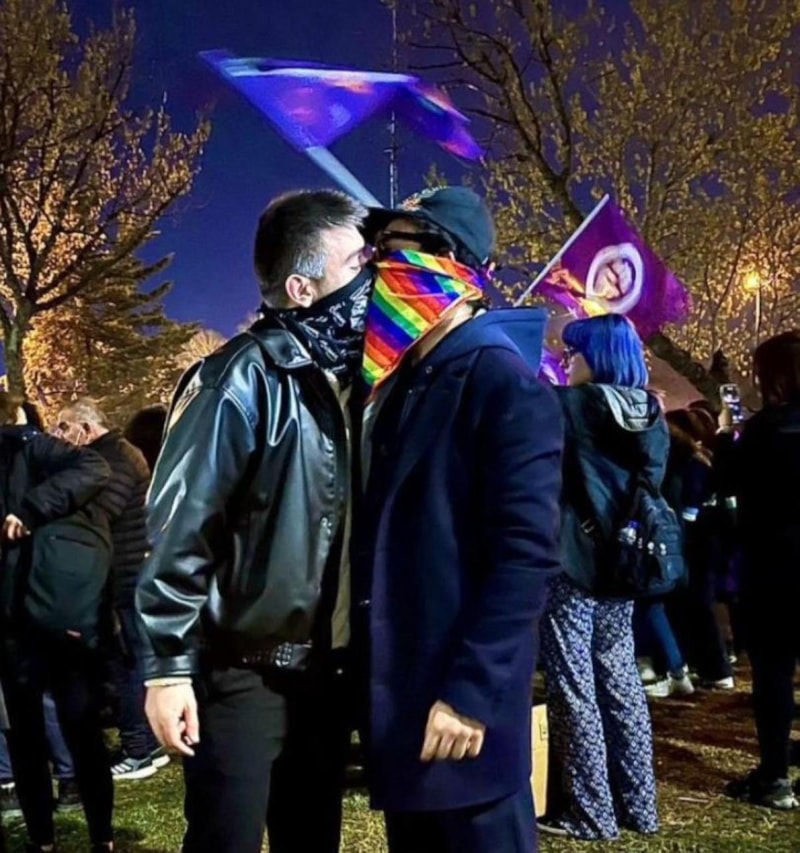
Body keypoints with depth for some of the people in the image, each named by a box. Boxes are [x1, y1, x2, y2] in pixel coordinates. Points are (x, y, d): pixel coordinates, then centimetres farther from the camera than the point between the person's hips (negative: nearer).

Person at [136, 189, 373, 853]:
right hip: (245, 669, -7)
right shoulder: (245, 380, -15)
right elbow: (179, 531, -16)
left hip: (328, 668, 7)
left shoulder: (353, 376, 7)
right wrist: (168, 667, -17)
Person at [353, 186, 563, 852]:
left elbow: (525, 553, -20)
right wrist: (376, 679, 14)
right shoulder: (401, 385, 12)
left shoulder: (503, 381, -13)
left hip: (460, 701, -8)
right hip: (399, 696, 8)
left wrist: (470, 693, -22)